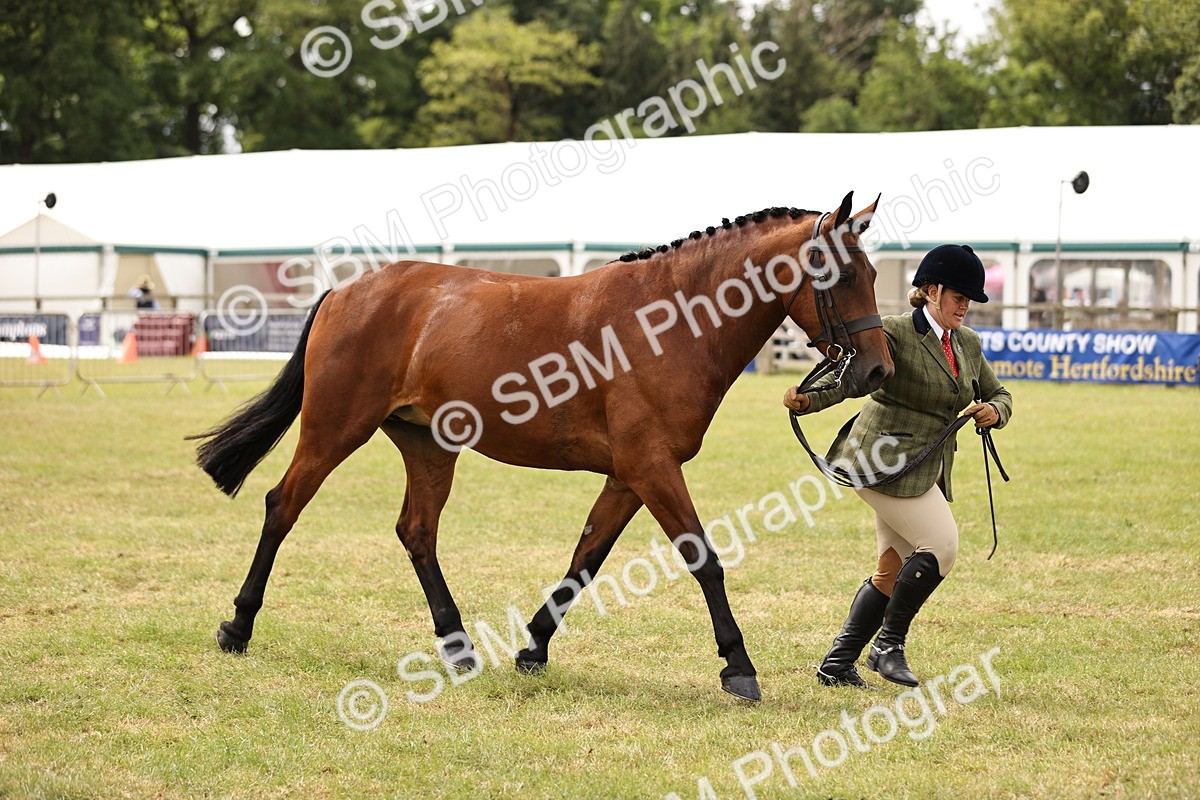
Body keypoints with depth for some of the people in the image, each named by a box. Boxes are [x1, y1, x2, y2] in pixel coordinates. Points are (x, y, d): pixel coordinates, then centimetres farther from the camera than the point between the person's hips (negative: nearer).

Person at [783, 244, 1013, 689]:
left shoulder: (968, 344, 13)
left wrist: (994, 412, -2)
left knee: (894, 569, 9)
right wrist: (806, 400, -42)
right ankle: (889, 645, -4)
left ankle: (837, 664, 15)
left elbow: (999, 395, 23)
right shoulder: (895, 334, -11)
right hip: (887, 458, -8)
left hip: (927, 469, 9)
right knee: (941, 545, -17)